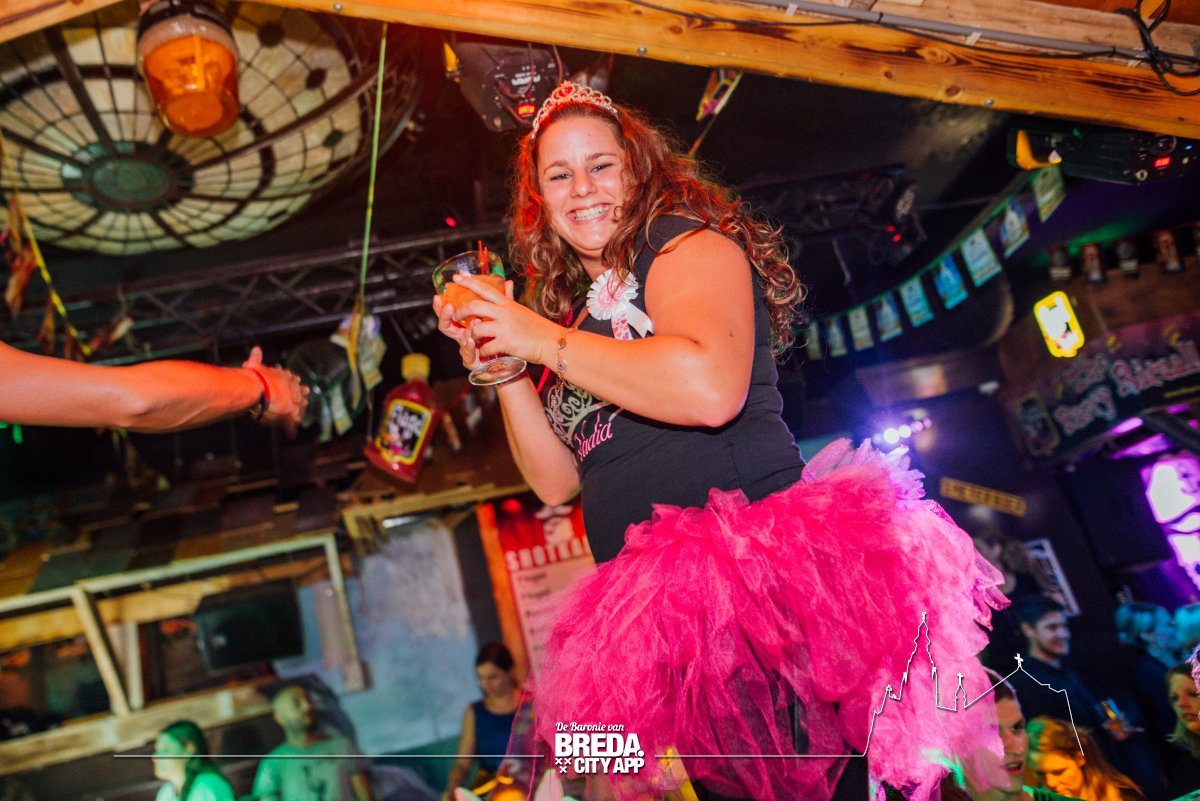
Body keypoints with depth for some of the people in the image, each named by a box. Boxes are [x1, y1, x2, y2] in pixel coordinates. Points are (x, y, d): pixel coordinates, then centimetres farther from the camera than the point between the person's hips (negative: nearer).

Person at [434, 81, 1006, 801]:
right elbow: (558, 481, 15)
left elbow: (709, 387, -23)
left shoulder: (685, 241, -1)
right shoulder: (571, 305, 19)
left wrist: (546, 341, -13)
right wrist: (500, 367, 3)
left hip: (759, 567, -7)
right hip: (669, 619, 8)